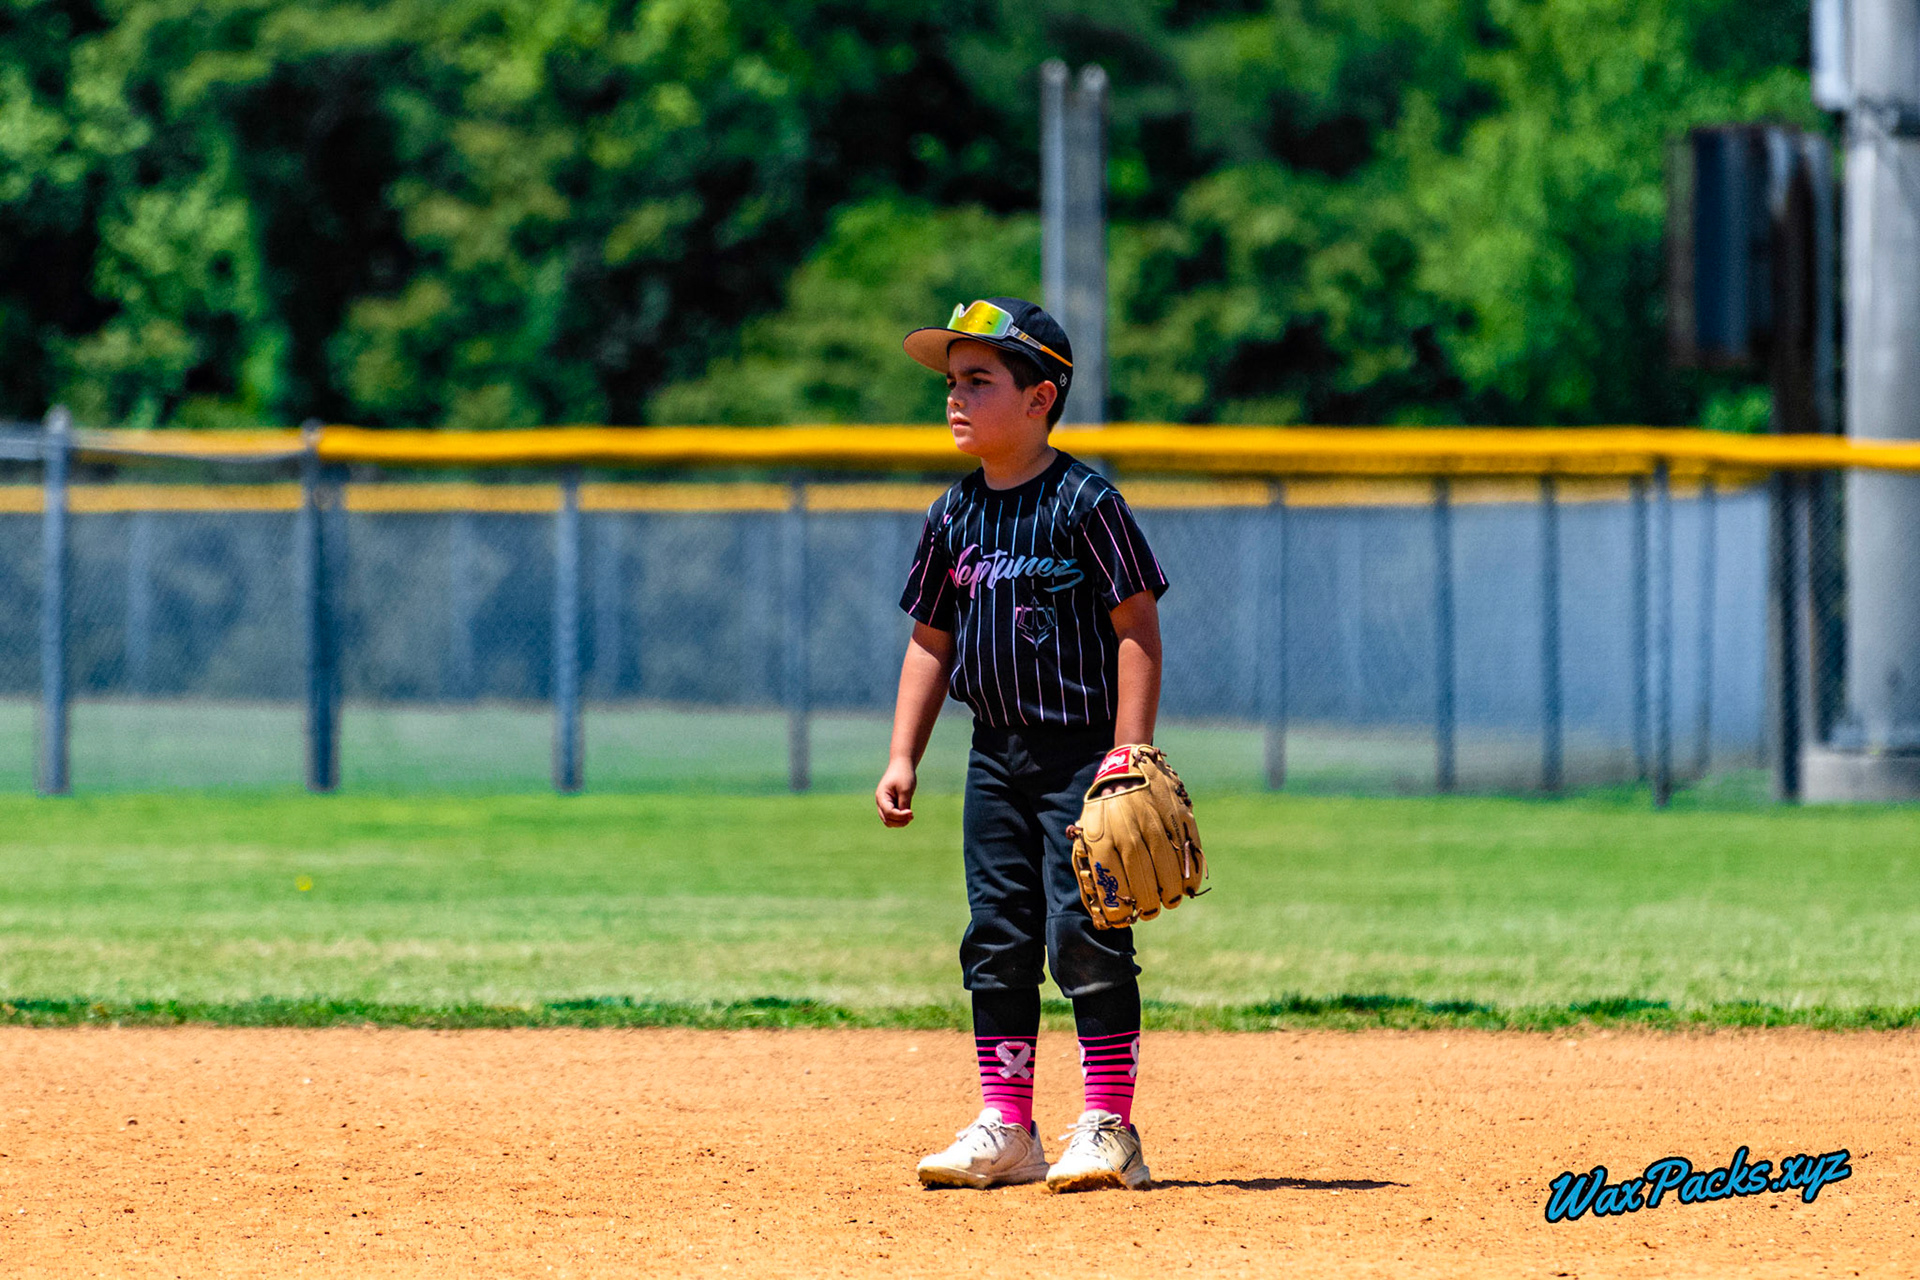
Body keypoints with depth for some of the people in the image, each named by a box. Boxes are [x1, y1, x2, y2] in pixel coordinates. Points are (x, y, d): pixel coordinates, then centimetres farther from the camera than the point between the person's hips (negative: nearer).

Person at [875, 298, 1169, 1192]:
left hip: (1082, 750, -7)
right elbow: (931, 642, 16)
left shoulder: (1083, 502, -11)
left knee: (1085, 936, -8)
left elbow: (1137, 628, -12)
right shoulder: (954, 516, 9)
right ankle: (1006, 1132, 13)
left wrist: (1129, 757, -18)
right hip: (996, 757, 7)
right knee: (996, 941, 7)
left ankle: (1109, 1130, -2)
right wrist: (903, 758, 8)